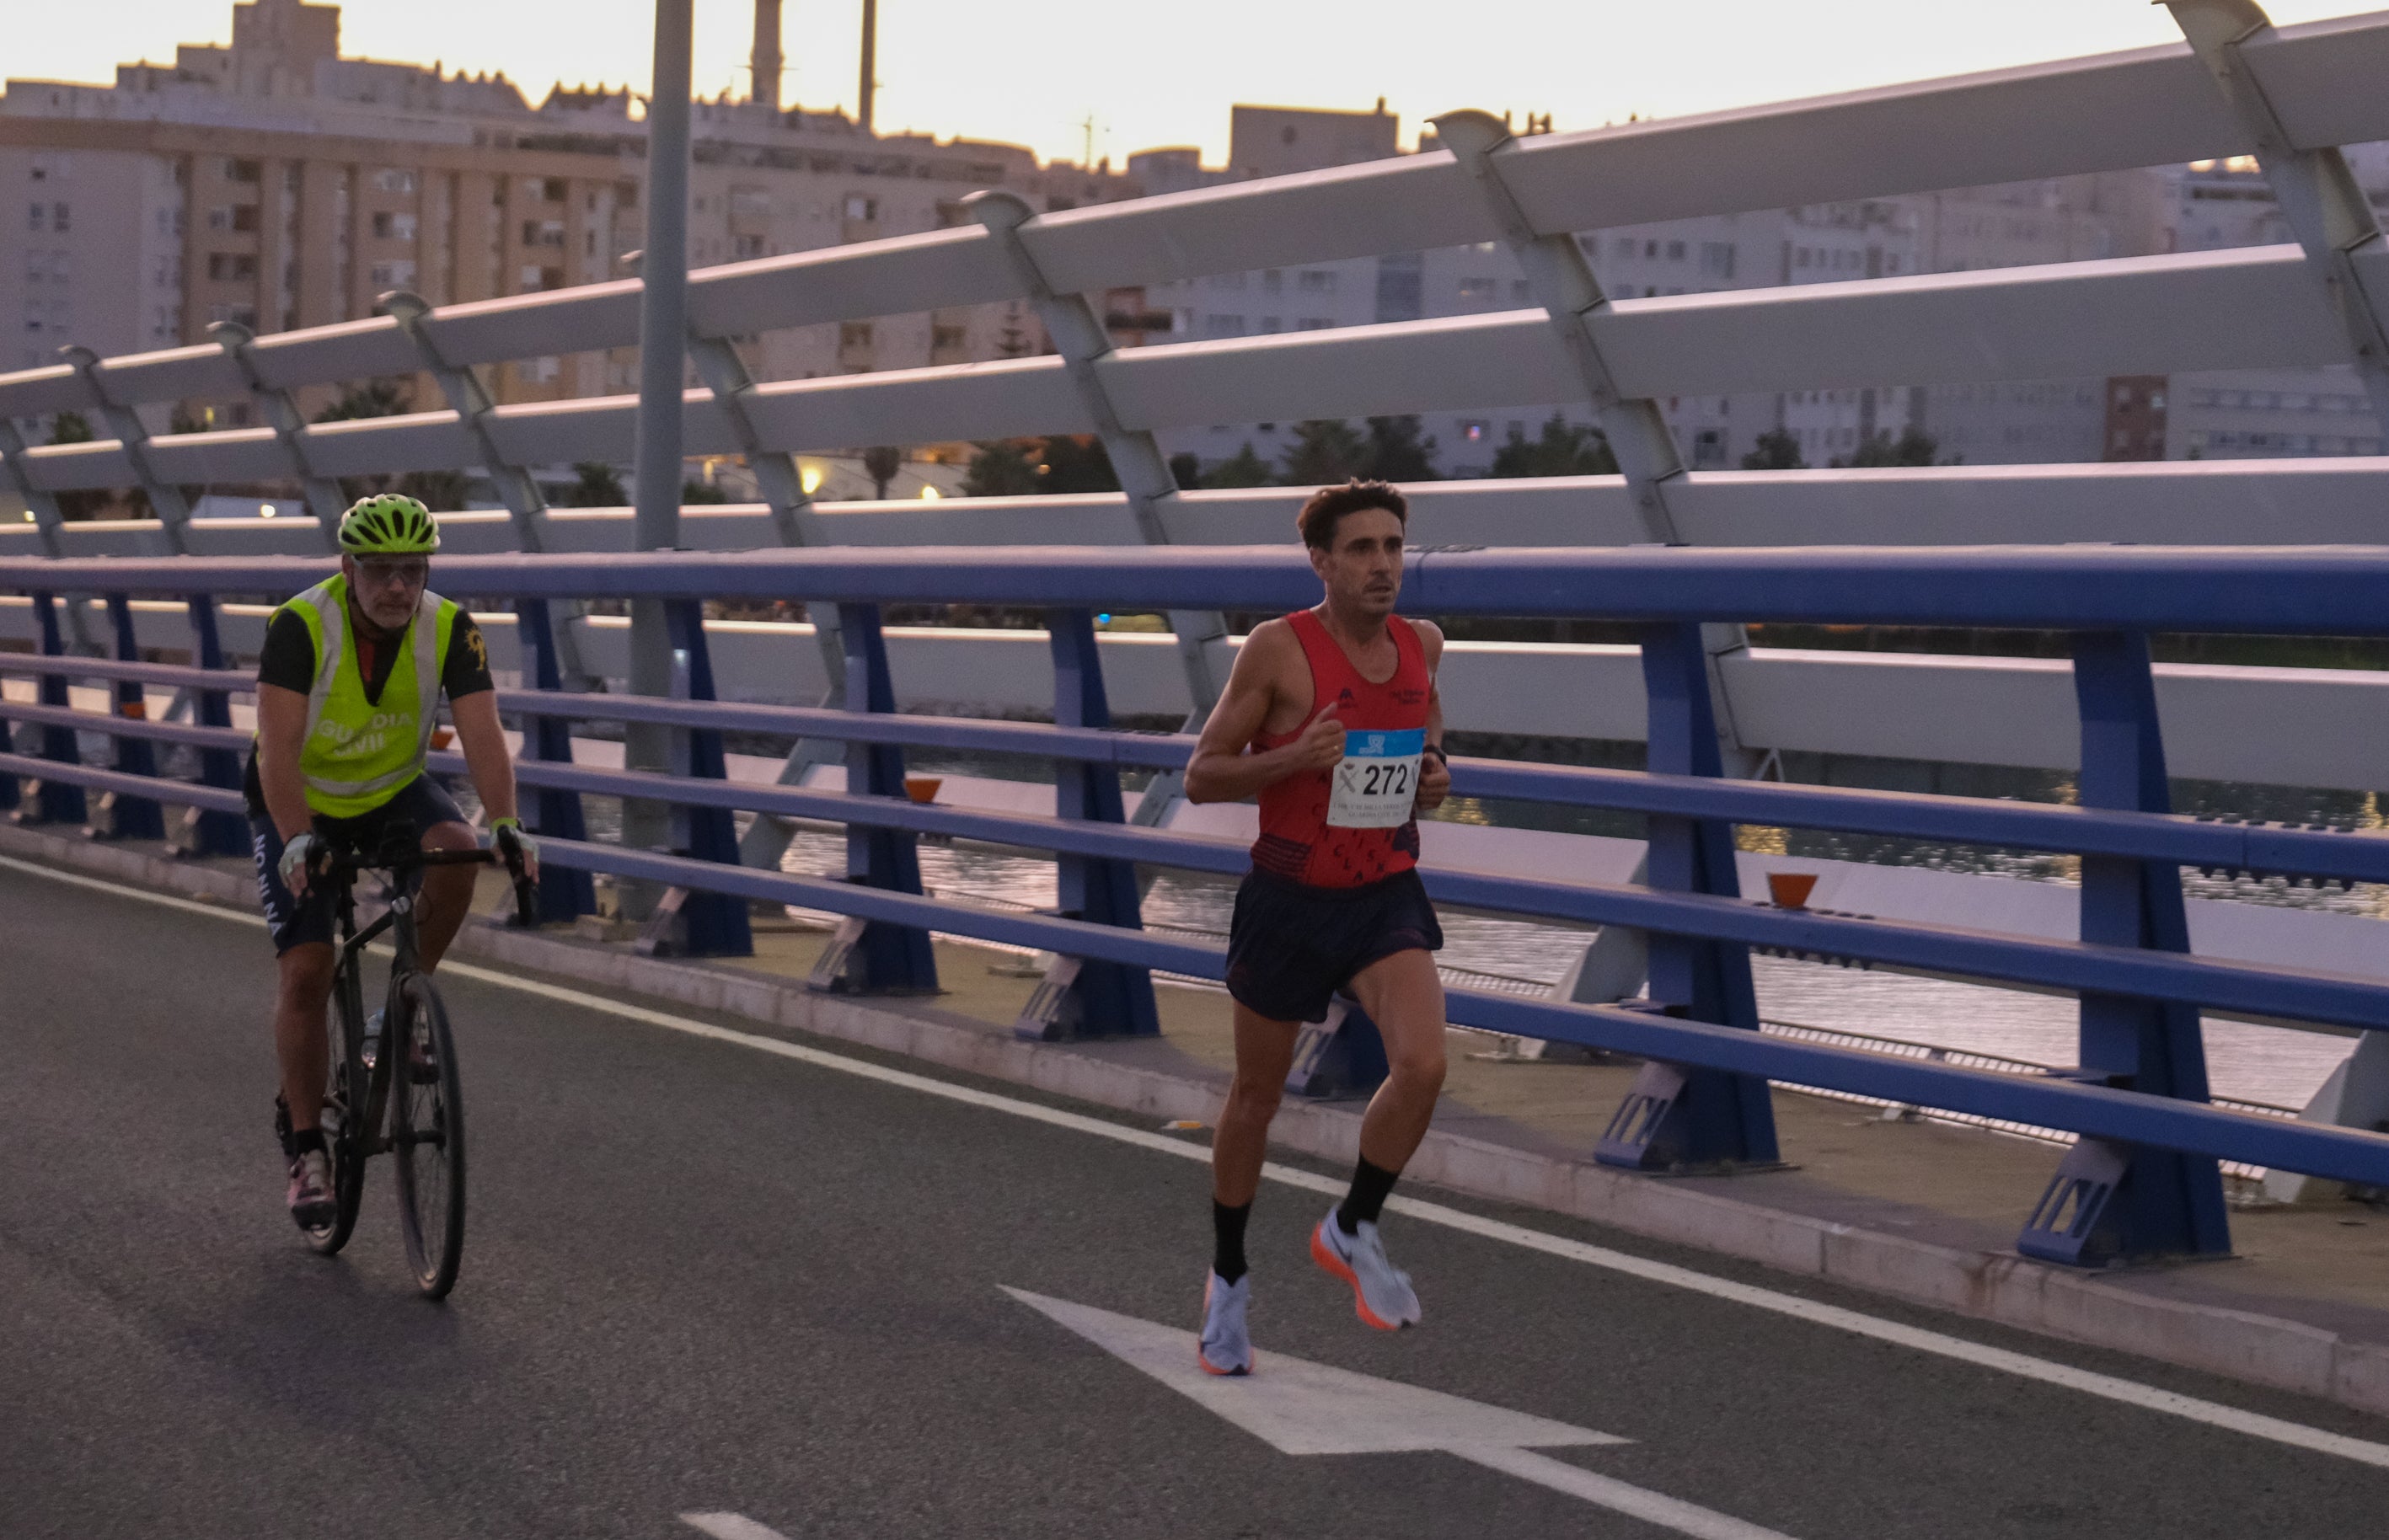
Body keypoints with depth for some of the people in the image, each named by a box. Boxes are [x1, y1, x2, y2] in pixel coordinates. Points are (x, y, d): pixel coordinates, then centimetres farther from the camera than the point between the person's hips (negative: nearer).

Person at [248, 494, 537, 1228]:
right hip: (300, 805, -2)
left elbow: (482, 734, -25)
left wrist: (505, 824, -41)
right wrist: (298, 840, -48)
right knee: (306, 972, -12)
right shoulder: (301, 627, -27)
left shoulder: (449, 629, -18)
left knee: (456, 853, -30)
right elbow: (278, 750, -34)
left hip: (393, 792, 2)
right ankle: (304, 1146, 3)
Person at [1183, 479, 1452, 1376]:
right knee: (1256, 1095, 11)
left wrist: (1434, 778, -1)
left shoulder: (1422, 644, 1)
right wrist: (1295, 758, -25)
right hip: (1289, 900, -3)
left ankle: (1351, 1232, 5)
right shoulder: (1278, 648, -13)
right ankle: (1228, 1278, 33)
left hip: (1386, 898, 3)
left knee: (1422, 1066, -20)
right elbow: (1201, 778, -9)